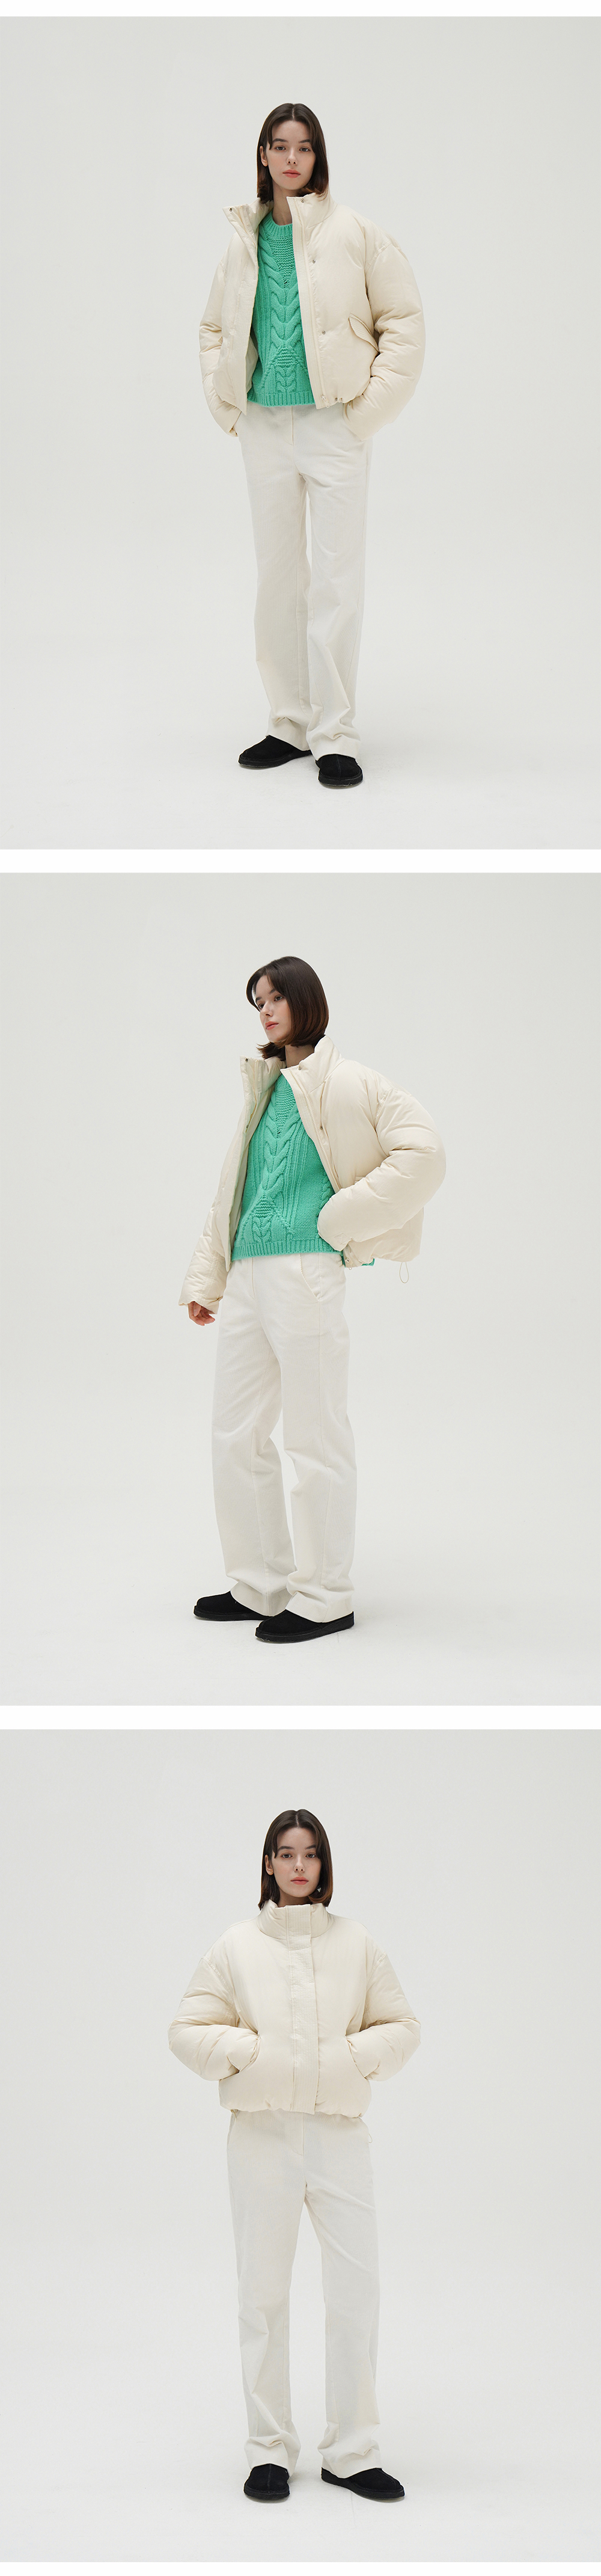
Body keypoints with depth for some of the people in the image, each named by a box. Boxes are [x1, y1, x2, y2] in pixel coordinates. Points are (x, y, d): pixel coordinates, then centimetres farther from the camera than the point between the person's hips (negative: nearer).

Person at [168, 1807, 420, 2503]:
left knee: (357, 2293, -2)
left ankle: (351, 2451, 9)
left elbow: (401, 2027, 11)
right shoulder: (237, 1946, 2)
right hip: (262, 2133, -1)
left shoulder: (357, 1945, 6)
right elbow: (188, 2031, 5)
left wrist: (352, 2057, -7)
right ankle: (270, 2450, 15)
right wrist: (250, 2053, -10)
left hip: (340, 2132, 1)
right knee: (263, 2294, 4)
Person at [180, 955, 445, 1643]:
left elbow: (424, 1154, -12)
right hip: (247, 1276, 8)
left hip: (304, 1271, -8)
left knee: (315, 1437, -2)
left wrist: (341, 1217, -10)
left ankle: (324, 1597, 5)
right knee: (236, 1434, 11)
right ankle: (259, 1586, 21)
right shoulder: (264, 1089, 19)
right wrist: (205, 1278, 17)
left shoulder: (344, 1084, -4)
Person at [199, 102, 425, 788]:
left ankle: (335, 736, -2)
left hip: (335, 426, -4)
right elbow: (215, 328, 21)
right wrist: (226, 408, 10)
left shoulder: (354, 233, -4)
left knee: (335, 581, -6)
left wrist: (370, 408, -5)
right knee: (277, 578, 9)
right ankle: (291, 724, 18)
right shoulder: (245, 241, 8)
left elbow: (404, 321, -1)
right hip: (265, 429, 4)